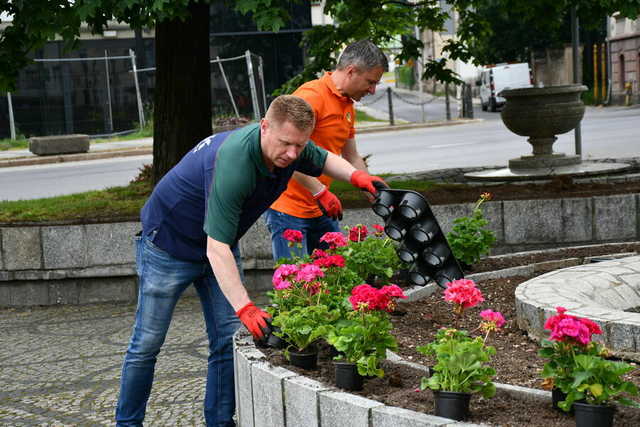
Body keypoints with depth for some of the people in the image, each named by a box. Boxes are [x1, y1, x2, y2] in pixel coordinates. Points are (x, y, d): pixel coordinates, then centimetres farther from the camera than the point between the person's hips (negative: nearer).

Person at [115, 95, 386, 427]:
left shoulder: (291, 147, -15)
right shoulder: (233, 163, -40)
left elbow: (322, 160, 12)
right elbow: (216, 248, -41)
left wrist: (355, 175, -9)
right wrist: (245, 308, -47)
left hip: (220, 245, 7)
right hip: (170, 241, -7)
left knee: (228, 338, 2)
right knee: (148, 342, 1)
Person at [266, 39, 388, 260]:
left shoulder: (348, 106, 15)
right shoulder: (311, 96, -15)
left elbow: (352, 159, 24)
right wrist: (320, 192, -24)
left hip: (322, 210, 9)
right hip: (288, 209, -9)